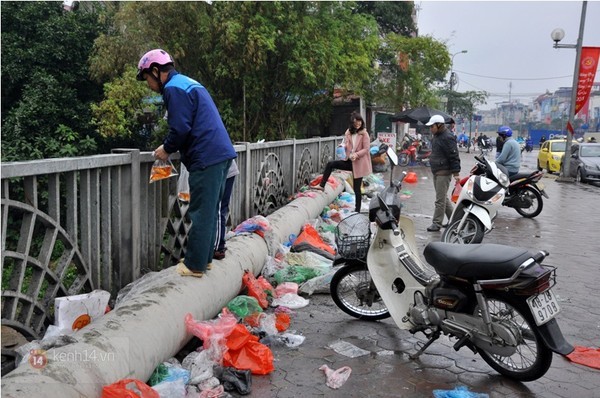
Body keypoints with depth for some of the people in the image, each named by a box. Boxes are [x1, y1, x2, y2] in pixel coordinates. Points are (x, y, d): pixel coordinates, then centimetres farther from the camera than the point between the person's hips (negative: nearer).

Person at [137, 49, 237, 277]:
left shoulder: (173, 89, -9)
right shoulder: (189, 84, 23)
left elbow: (181, 128, -17)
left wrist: (167, 149, 1)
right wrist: (171, 147, 19)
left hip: (206, 159, -10)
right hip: (221, 154, 10)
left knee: (201, 214, -4)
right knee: (210, 211, 14)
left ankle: (194, 266, 4)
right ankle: (204, 258, 23)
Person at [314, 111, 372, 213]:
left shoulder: (364, 134, -9)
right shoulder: (348, 133, 6)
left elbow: (366, 149, -12)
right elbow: (345, 145, 12)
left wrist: (356, 154, -27)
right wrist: (343, 146, -12)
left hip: (359, 163, -5)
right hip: (349, 161, 5)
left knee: (357, 188, -1)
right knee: (330, 164, -10)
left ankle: (357, 210, 11)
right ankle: (322, 185, 0)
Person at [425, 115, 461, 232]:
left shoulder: (447, 137, -16)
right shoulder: (436, 136, 14)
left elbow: (454, 156, -19)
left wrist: (456, 173, -22)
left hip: (444, 172, -10)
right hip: (436, 171, 10)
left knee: (440, 199, -6)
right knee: (443, 197, 16)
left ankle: (437, 223, -1)